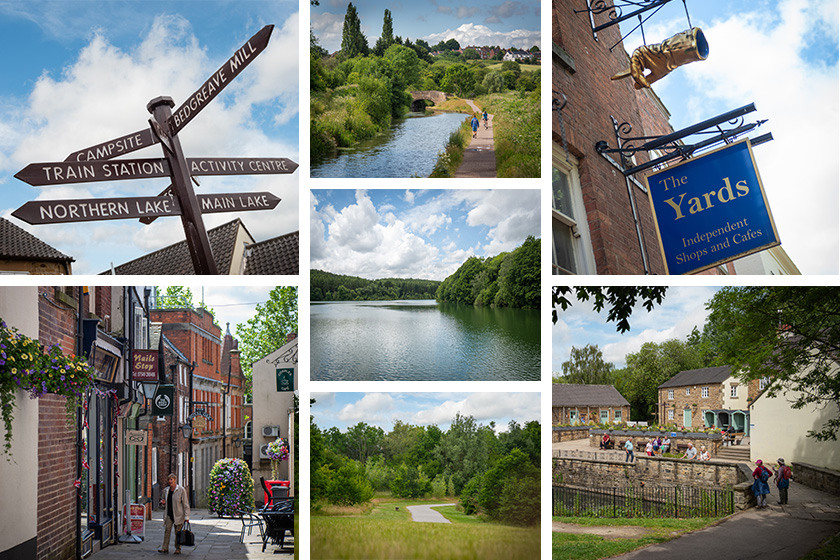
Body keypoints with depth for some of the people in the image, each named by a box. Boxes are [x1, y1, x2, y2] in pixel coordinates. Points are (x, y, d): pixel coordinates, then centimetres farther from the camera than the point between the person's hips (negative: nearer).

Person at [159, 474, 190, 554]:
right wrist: (163, 501, 0)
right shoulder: (166, 490, 7)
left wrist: (186, 516, -13)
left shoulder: (181, 490, -9)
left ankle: (178, 548, 14)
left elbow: (185, 503, -9)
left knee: (178, 532, 3)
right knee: (166, 530, -6)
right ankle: (164, 548, -5)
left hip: (178, 515, -4)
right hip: (169, 514, 4)